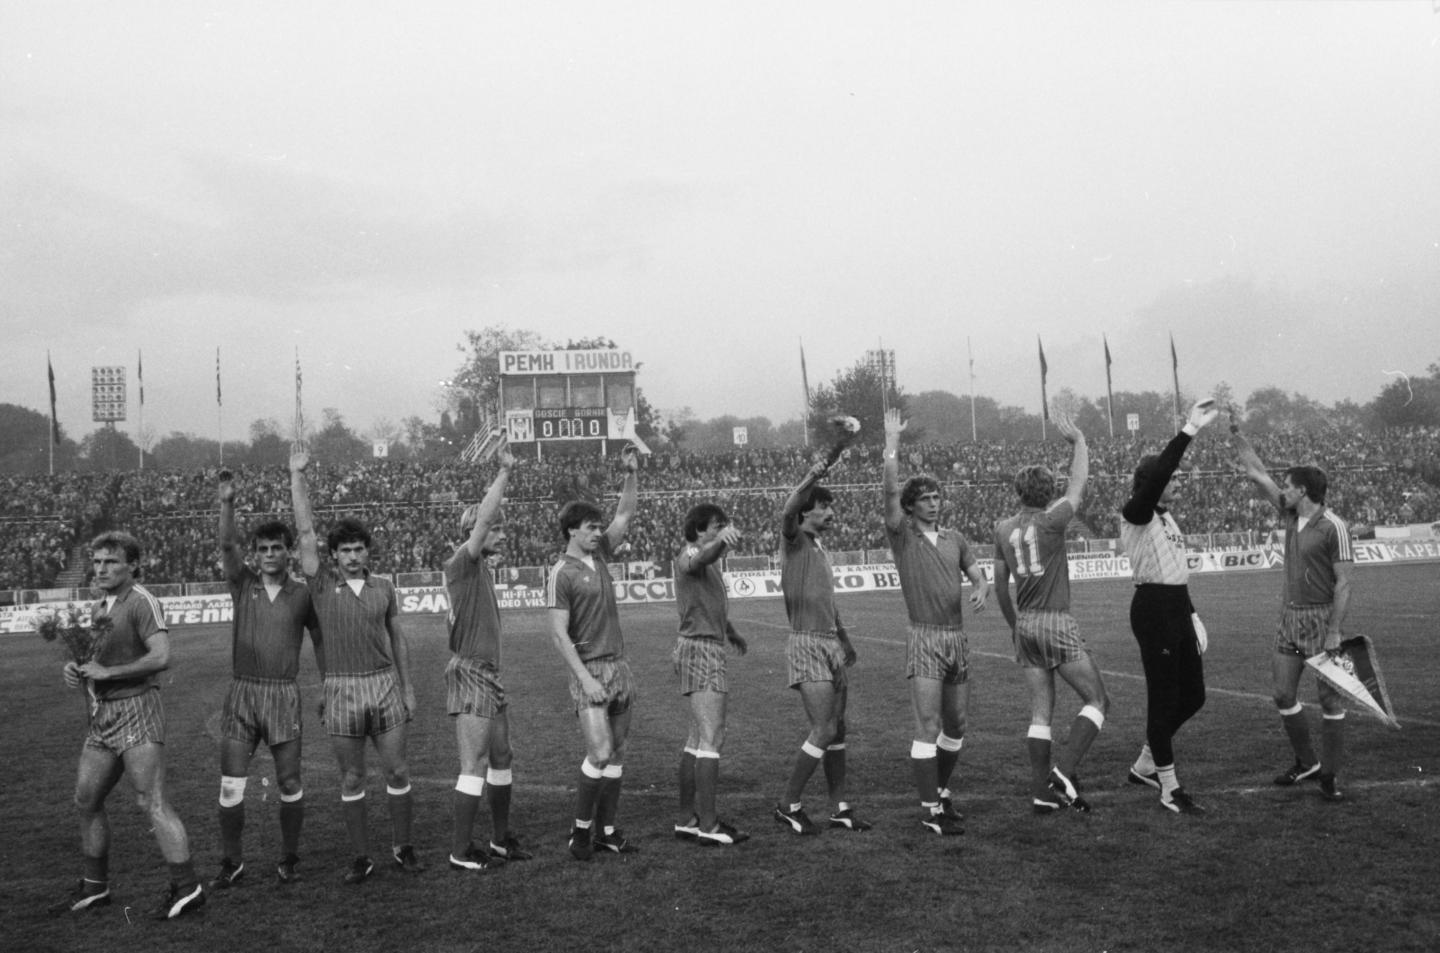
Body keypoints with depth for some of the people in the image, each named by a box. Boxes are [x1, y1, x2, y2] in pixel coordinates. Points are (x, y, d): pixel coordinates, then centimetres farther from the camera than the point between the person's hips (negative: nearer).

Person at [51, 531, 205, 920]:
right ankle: (94, 887, 28)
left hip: (136, 710, -9)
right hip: (102, 714, 9)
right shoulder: (98, 608, 16)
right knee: (86, 799, 14)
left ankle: (187, 887, -5)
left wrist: (106, 672, -17)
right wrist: (76, 668, 5)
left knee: (152, 802, -10)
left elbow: (161, 657, -23)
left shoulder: (141, 602, -12)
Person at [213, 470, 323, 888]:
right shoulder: (243, 584, 4)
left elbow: (320, 641, 10)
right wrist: (227, 503, -27)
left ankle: (289, 859, 20)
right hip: (241, 694, 1)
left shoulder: (303, 594, 3)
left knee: (289, 784, 4)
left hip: (284, 695, -1)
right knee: (231, 786, 1)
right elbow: (227, 545, -12)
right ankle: (231, 861, 18)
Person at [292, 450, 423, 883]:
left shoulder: (383, 587, 6)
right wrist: (296, 478, -10)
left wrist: (408, 687, 9)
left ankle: (402, 847, 19)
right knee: (352, 779, 6)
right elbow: (305, 533, -7)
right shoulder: (323, 585, 0)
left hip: (385, 685, 2)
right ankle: (361, 858, 17)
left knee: (397, 771, 5)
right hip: (342, 689, -1)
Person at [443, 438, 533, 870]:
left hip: (490, 674, 9)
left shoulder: (484, 568, 12)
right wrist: (504, 472, -24)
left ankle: (502, 839, 26)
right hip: (469, 674, -9)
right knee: (474, 765, -5)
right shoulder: (462, 564, -13)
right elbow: (481, 518, -22)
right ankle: (461, 851, 4)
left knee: (501, 759, 15)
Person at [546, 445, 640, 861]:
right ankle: (581, 829, 5)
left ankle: (607, 831, 17)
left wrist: (632, 473, 1)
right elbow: (559, 634, -13)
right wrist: (585, 678, -18)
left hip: (619, 665, 7)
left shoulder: (600, 555, 10)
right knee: (600, 753, -12)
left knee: (617, 752, 8)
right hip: (590, 670, -7)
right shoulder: (561, 573, -10)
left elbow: (626, 514, 15)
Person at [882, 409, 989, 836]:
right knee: (928, 725, -8)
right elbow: (890, 489, -13)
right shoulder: (902, 535, -1)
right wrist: (892, 441, -13)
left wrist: (980, 589, -12)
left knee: (956, 725, 13)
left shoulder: (956, 539, 14)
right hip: (924, 638, -5)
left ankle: (940, 790, 30)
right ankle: (930, 809, -2)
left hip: (957, 637, 5)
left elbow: (977, 575, 12)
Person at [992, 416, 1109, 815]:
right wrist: (1078, 441, 14)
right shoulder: (1050, 522, -11)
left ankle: (1042, 792, 10)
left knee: (1041, 710, 10)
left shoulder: (1003, 529, 6)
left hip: (1025, 625, 6)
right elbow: (1079, 486, 2)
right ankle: (1063, 771, -8)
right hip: (1056, 622, -6)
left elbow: (999, 584, 12)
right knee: (1096, 700, 5)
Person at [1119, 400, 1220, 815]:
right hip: (1153, 609, -9)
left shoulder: (1167, 518, 17)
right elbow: (1156, 476, -28)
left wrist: (1192, 614, 18)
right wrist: (1189, 430, -29)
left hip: (1178, 609, 9)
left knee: (1193, 695, 14)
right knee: (1164, 699, -3)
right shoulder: (1136, 514, -10)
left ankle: (1145, 764, 31)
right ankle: (1170, 789, 8)